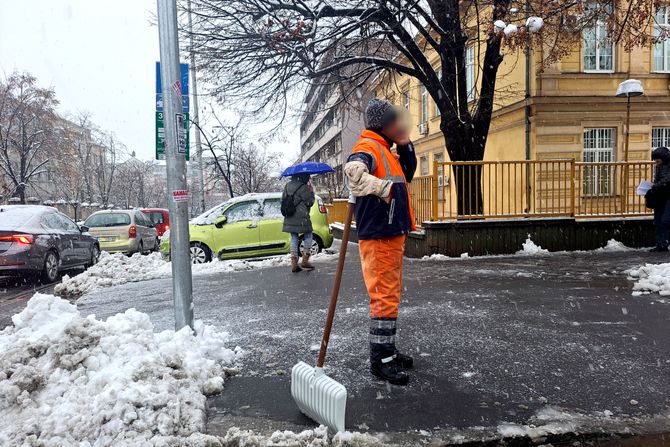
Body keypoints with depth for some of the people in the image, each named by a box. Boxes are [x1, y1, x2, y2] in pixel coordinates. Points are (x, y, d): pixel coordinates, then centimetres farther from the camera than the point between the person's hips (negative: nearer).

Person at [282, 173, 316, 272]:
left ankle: (294, 264, 6)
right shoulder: (303, 188, -13)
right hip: (301, 218, -6)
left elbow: (283, 199, 16)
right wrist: (311, 191, 3)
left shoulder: (287, 186, 10)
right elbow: (310, 202, -8)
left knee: (294, 239, 10)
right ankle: (305, 260, 6)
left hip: (289, 218, 7)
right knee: (308, 236, 10)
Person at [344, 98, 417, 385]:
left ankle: (387, 351, 29)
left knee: (391, 295, 17)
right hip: (378, 236, -10)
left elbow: (407, 173, 29)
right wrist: (384, 188, -40)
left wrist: (405, 145, 16)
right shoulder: (368, 147, -12)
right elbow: (353, 170, -34)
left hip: (393, 234, 10)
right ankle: (380, 360, 4)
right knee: (384, 298, -6)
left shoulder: (387, 150, 19)